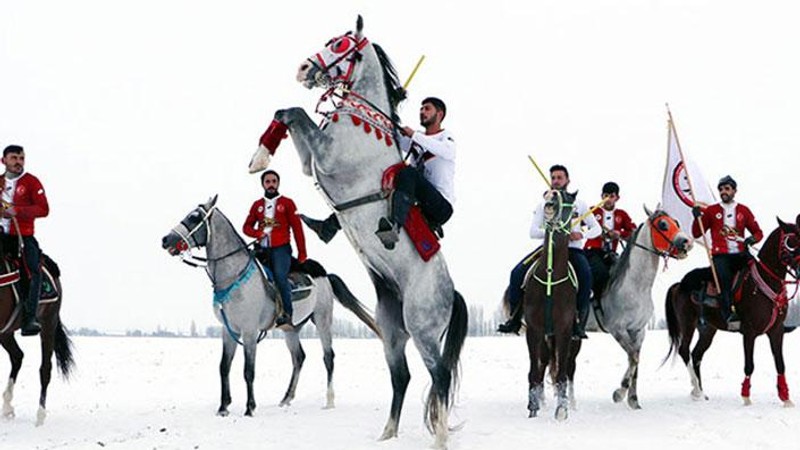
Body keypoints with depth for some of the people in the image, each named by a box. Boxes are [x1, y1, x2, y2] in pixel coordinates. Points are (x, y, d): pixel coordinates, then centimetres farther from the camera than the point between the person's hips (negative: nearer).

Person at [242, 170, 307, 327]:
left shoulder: (287, 203, 7)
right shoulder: (257, 205, 15)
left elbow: (297, 228, 5)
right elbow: (247, 227, 17)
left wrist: (302, 252, 1)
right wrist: (257, 233, -7)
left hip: (280, 248, -4)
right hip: (262, 249, 4)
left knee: (280, 278, -20)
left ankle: (287, 313, -21)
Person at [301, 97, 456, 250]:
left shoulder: (446, 137, 6)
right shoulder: (416, 141, 26)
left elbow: (447, 151, -18)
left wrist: (414, 135, -22)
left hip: (441, 206, -7)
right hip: (418, 204, 7)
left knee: (408, 172, -34)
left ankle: (394, 226, -58)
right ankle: (328, 227, -1)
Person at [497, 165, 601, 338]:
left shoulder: (578, 204, 9)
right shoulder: (544, 205, 10)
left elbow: (596, 228, 8)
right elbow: (533, 232, 0)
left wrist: (581, 235, -12)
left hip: (572, 248, -2)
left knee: (585, 274, -33)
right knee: (517, 272, -19)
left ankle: (580, 321, -27)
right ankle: (514, 318, -9)